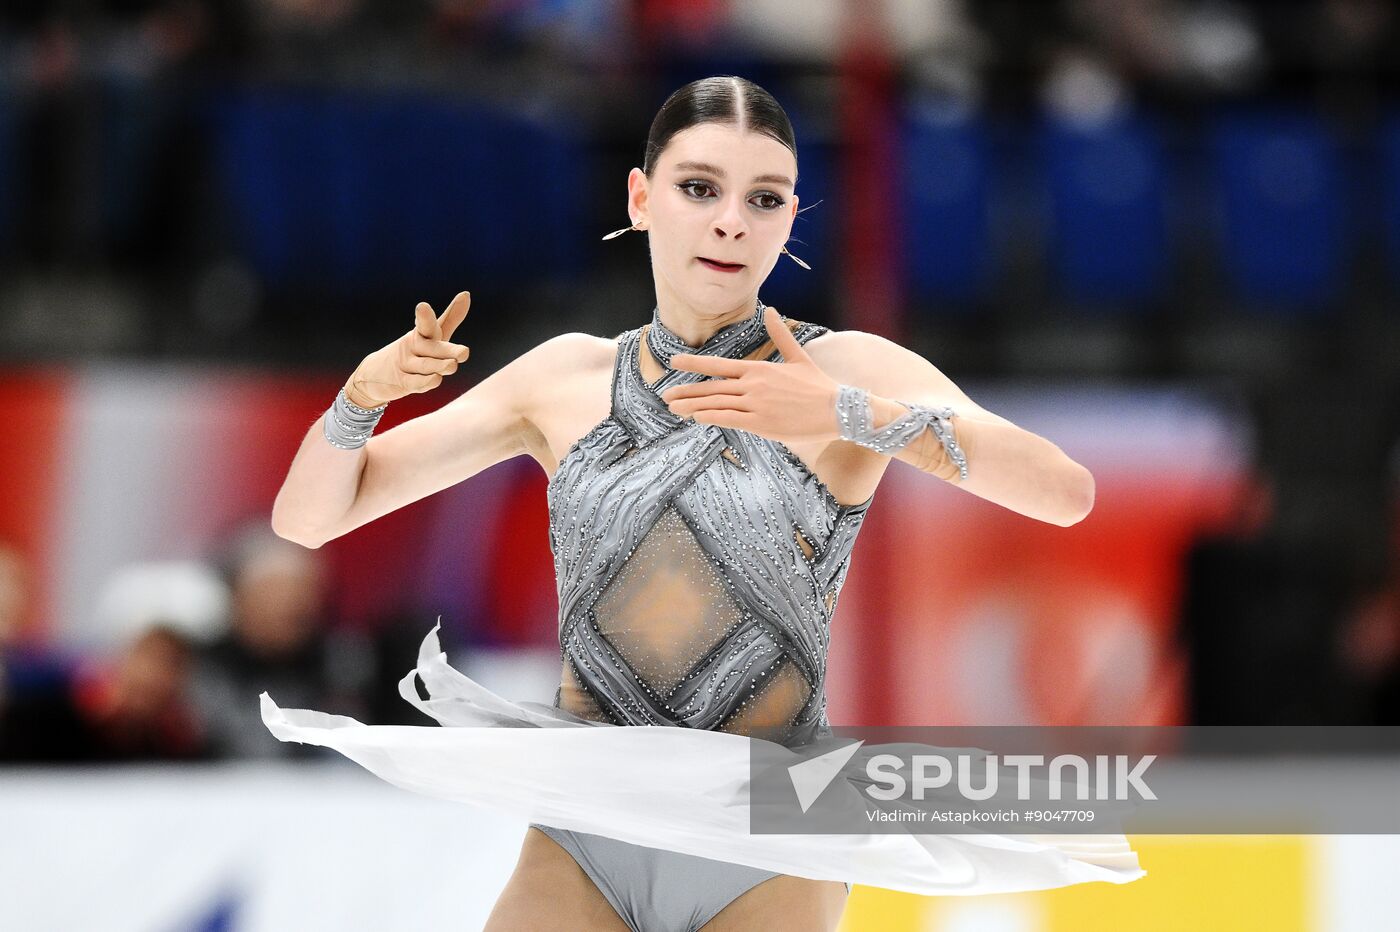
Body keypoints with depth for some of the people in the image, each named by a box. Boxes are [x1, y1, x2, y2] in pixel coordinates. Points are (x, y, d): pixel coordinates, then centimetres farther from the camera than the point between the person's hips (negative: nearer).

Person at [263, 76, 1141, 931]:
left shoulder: (852, 369, -5)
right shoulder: (566, 378, 6)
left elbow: (1067, 491, -22)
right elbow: (306, 516, 8)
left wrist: (852, 416, -34)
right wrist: (365, 392, -13)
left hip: (767, 860, -3)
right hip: (583, 844, 3)